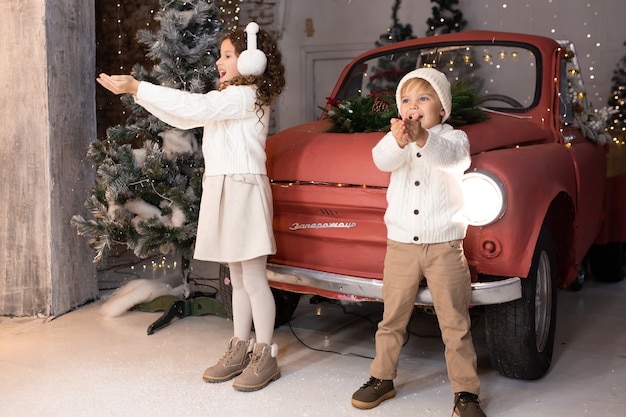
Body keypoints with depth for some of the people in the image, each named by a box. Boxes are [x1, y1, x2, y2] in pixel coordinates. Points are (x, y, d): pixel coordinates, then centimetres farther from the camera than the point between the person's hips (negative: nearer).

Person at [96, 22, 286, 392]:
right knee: (238, 278, 13)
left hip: (243, 188, -10)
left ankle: (265, 357, 5)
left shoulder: (247, 96, -12)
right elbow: (184, 117, 15)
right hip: (222, 188, 10)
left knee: (253, 278, -3)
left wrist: (138, 88, -17)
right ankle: (240, 350, 21)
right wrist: (136, 90, 7)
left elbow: (193, 106, -21)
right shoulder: (227, 97, 19)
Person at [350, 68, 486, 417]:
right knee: (392, 318, 13)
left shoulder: (455, 138, -2)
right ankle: (382, 379, 28)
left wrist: (422, 138, -47)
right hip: (401, 244, 2)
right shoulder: (395, 139, 4)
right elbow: (383, 160, -19)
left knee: (455, 322, 3)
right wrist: (399, 141, -42)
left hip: (445, 246, -2)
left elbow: (450, 158, -26)